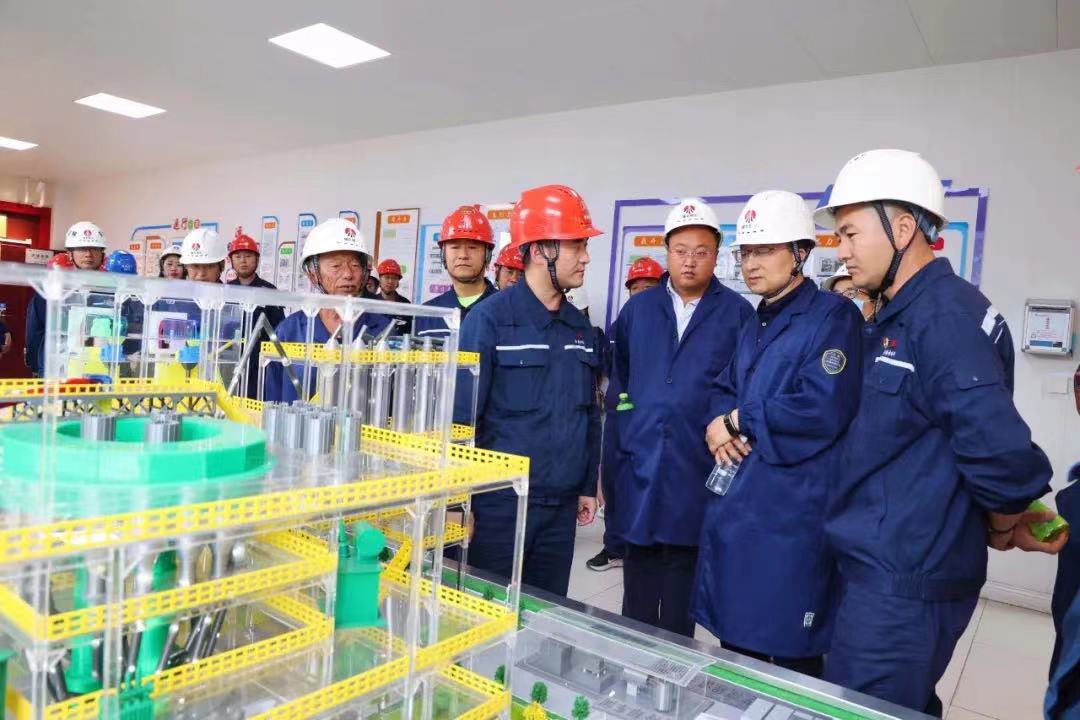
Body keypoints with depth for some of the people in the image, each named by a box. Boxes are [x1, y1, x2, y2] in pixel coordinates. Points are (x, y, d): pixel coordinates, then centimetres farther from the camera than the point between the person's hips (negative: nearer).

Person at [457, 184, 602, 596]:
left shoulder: (580, 327, 8)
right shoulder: (490, 318, -11)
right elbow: (461, 412, -11)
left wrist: (588, 486, 14)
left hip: (562, 504, 6)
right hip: (500, 500, -5)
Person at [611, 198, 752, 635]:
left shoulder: (738, 313, -1)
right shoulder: (638, 309, 8)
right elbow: (619, 379, 15)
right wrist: (624, 436, 9)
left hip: (700, 468, -2)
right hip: (640, 463, 2)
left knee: (683, 581, 11)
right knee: (639, 574, 12)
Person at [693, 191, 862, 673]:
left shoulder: (833, 316, -10)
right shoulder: (754, 326, 17)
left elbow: (822, 409, -21)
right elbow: (724, 388, 20)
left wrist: (738, 418, -11)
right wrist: (718, 424, -4)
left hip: (792, 512, -8)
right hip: (732, 507, 8)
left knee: (790, 658, 4)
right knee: (734, 645, 19)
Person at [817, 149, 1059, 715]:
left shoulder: (943, 315, -21)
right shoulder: (898, 315, 10)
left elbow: (1002, 451, -26)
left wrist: (1001, 531, -9)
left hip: (901, 580, -9)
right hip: (888, 565, 9)